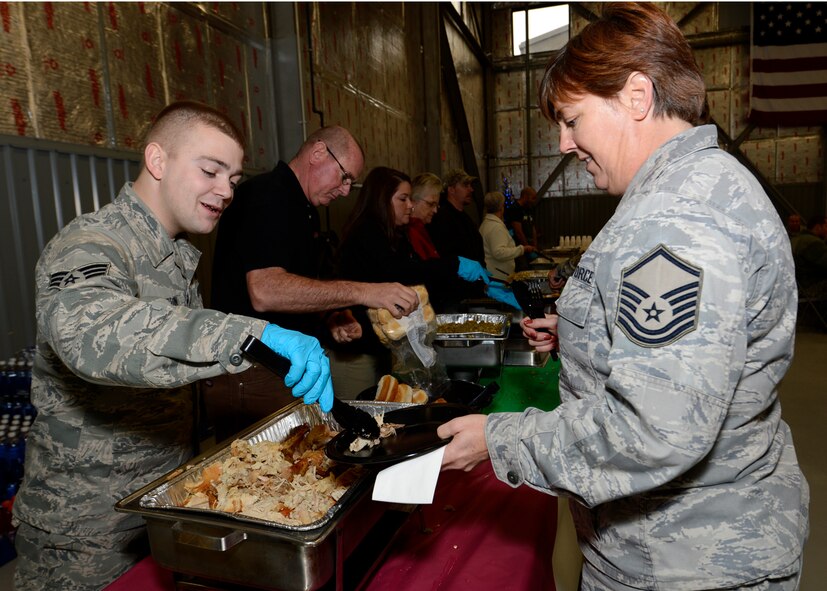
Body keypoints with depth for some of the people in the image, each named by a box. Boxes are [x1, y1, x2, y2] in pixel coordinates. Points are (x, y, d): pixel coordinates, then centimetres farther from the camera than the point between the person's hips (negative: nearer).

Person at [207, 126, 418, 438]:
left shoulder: (306, 210, 16)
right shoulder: (264, 196, -15)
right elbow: (264, 291, -30)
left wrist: (331, 318, 5)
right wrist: (363, 292, -30)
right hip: (251, 375, -9)